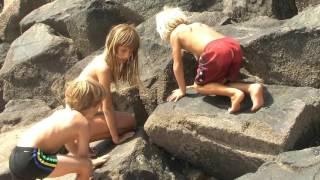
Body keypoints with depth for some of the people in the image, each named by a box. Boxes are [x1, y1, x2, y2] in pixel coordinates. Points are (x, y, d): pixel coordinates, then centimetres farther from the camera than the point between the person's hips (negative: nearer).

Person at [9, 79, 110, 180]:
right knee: (85, 166, -9)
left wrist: (90, 161, 46)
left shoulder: (61, 113, 22)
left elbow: (71, 146, 37)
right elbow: (82, 156, 1)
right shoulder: (83, 122, -4)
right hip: (30, 159, -10)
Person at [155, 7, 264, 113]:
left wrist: (182, 89, 29)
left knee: (199, 86, 14)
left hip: (217, 52, -7)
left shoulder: (175, 34, 19)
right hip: (235, 47, 7)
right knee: (221, 84, 24)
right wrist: (201, 80, 53)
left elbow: (177, 65, 19)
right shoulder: (197, 25, 37)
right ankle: (252, 88, -1)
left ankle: (234, 93, -8)